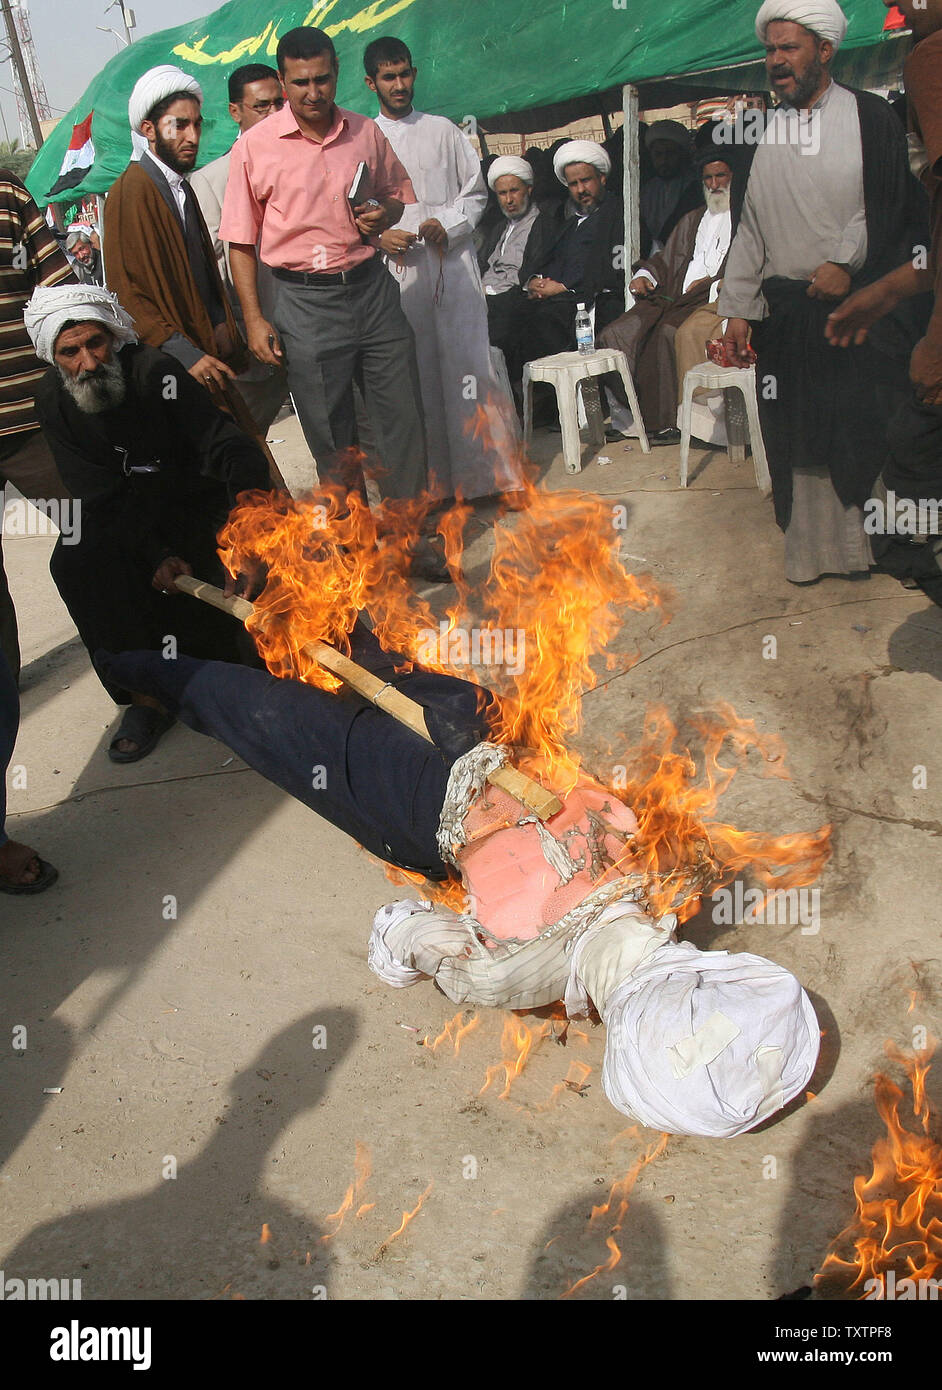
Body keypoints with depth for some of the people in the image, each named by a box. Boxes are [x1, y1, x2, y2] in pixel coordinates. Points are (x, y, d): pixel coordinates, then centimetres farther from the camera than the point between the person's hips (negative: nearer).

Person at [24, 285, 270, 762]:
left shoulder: (155, 372, -23)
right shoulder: (53, 401, -11)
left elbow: (234, 451, -32)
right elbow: (100, 500, -15)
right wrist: (155, 557, -31)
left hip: (195, 503, -3)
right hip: (123, 519, 3)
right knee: (74, 564, -23)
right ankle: (145, 694, -16)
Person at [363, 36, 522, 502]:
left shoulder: (443, 131, 13)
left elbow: (476, 192, 12)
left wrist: (448, 225, -6)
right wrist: (379, 237, -9)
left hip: (452, 263, 0)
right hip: (397, 271, 0)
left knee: (466, 363, -5)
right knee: (413, 373, -1)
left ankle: (481, 472, 2)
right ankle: (429, 479, 7)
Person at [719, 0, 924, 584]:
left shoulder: (870, 116, 3)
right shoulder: (760, 127, 13)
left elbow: (895, 206, -1)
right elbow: (750, 226, 12)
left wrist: (845, 261, -13)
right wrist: (737, 308, 6)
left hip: (859, 303, -2)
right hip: (785, 310, 3)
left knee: (866, 427, -3)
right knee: (798, 436, 2)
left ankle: (871, 539, 10)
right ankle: (812, 548, 10)